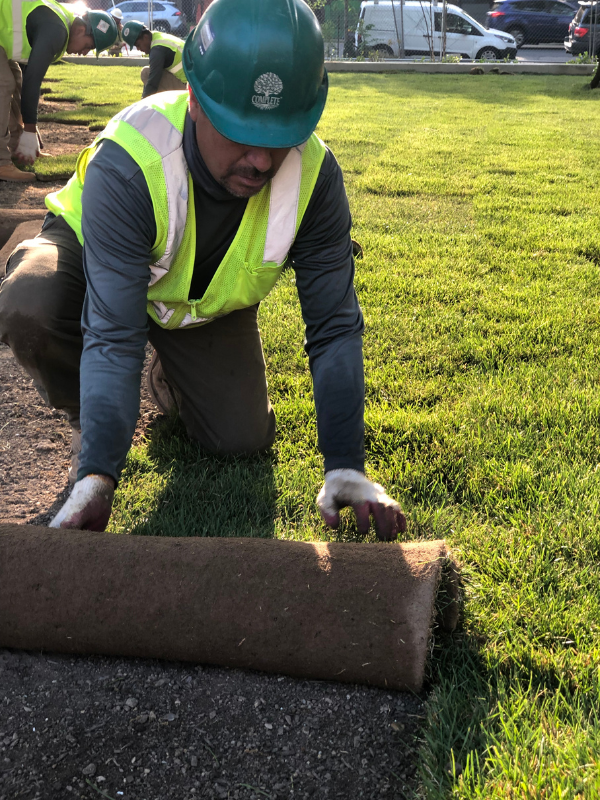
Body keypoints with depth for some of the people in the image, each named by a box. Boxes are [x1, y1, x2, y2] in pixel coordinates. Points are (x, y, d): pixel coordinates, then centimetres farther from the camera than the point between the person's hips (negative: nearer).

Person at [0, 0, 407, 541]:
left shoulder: (313, 175, -30)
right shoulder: (127, 164, -40)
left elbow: (335, 327, -25)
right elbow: (113, 336, -42)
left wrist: (347, 468, -30)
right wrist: (96, 478, -50)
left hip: (208, 298, 3)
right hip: (91, 254, -2)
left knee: (244, 439, -9)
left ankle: (172, 374, 27)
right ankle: (90, 420, -1)